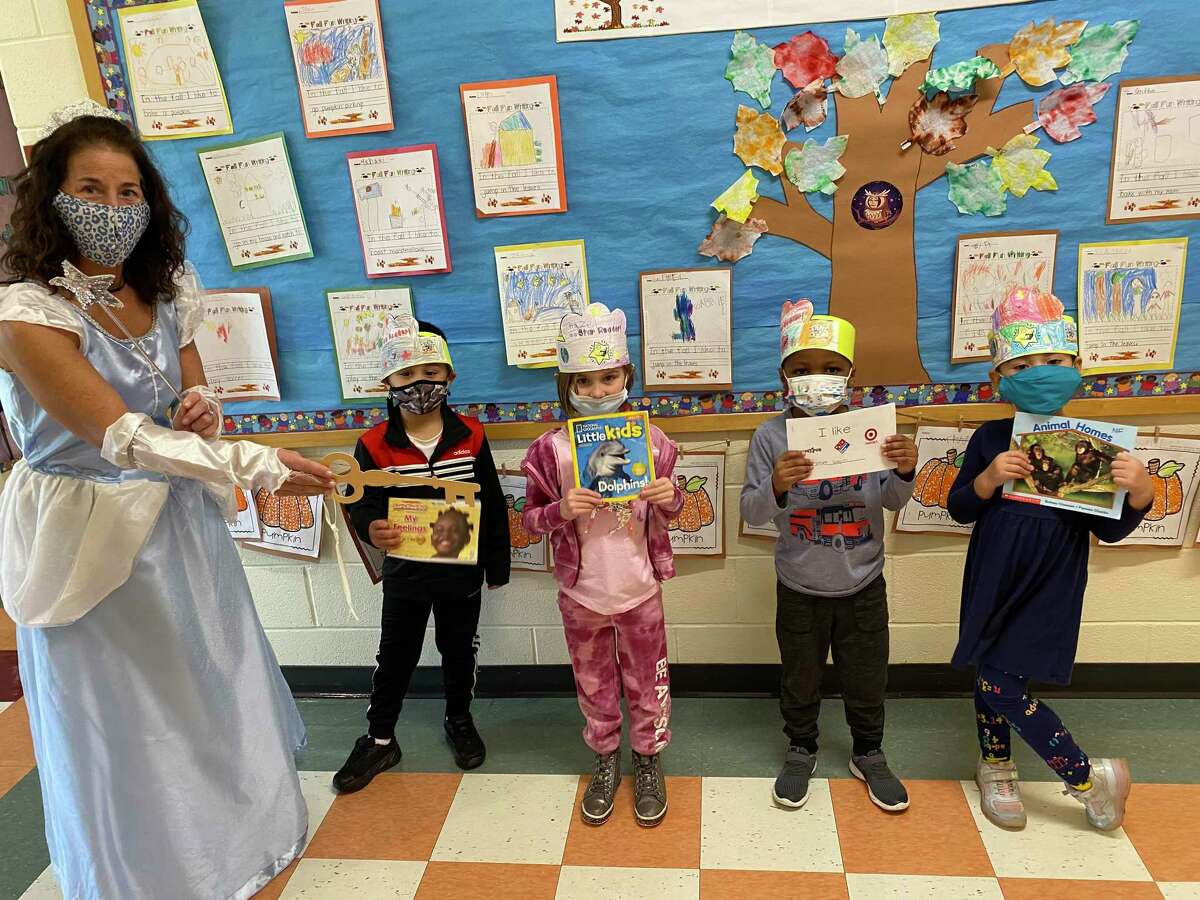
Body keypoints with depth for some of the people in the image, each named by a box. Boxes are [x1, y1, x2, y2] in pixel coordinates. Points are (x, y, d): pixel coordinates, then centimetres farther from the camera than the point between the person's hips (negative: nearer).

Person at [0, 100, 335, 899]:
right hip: (97, 541, -6)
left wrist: (202, 411, -14)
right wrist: (254, 465, -36)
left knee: (216, 692, 19)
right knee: (127, 730, 10)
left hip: (182, 525, 6)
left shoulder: (165, 297, 1)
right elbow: (120, 437, -27)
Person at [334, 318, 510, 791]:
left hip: (462, 572, 1)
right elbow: (362, 504, -9)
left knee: (460, 652, 19)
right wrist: (370, 529, -33)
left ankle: (459, 720, 43)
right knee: (395, 658, 13)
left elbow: (493, 505, -3)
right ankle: (379, 740, 32)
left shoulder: (470, 436, -9)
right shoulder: (375, 444, -12)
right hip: (404, 574, 0)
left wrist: (497, 565, 1)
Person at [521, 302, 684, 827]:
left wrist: (671, 498, -18)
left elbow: (669, 509, 5)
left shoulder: (650, 440, -8)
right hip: (581, 593, 0)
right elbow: (529, 519, -6)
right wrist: (561, 510, -26)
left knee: (647, 681, 16)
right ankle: (605, 760, 42)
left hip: (640, 590, 1)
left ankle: (648, 761, 40)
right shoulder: (551, 449, -12)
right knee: (595, 684, 19)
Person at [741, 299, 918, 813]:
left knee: (866, 679, 18)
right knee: (800, 679, 18)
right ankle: (800, 752, 42)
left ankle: (869, 755, 42)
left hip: (863, 584, 1)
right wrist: (776, 486, -35)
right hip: (800, 589, -1)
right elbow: (751, 513, -14)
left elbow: (892, 502, -4)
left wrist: (904, 472, -25)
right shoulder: (771, 436, -15)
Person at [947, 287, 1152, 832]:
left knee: (1002, 684, -4)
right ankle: (996, 767, 36)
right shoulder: (992, 439, -3)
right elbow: (958, 509, 1)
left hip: (1052, 587, -2)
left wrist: (1140, 493, -21)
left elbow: (1108, 530, -2)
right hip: (994, 581, 2)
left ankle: (1089, 779, 21)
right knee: (991, 675, 10)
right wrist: (988, 479, -18)